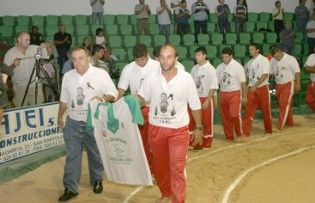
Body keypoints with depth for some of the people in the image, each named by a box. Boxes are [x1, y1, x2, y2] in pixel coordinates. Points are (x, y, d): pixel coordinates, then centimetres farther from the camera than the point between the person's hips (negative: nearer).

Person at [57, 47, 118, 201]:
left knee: (95, 155, 12)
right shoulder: (67, 76, 4)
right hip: (73, 123, 3)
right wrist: (60, 117, 18)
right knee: (72, 155, 2)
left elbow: (113, 93, -5)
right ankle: (70, 188, 10)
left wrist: (103, 98, -24)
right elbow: (64, 99, 15)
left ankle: (97, 181, 33)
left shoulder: (101, 74, -8)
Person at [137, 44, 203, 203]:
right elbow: (142, 98, 6)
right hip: (156, 128, 3)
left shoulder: (186, 78, -10)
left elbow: (195, 105, -2)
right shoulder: (151, 78, -6)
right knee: (159, 166, 18)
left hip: (178, 130, -3)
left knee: (177, 169, -5)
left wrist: (198, 128, 2)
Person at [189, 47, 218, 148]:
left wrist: (207, 101, -17)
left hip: (206, 98, -5)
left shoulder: (210, 69, -11)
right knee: (191, 121, 7)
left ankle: (206, 143, 20)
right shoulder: (194, 68, 5)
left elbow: (213, 87, -13)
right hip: (196, 98, 5)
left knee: (207, 122, 6)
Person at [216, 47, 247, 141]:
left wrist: (244, 96, -8)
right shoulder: (220, 67, 6)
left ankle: (239, 132, 11)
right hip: (223, 94, 5)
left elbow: (243, 82, -6)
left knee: (234, 115, -15)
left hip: (235, 93, -5)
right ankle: (229, 136, 22)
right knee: (225, 116, 8)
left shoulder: (237, 66, -7)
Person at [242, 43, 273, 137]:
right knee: (249, 110, -2)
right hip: (252, 89, 5)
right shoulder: (249, 62, 10)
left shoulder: (264, 60, -8)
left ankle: (268, 130, 25)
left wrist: (255, 86, -22)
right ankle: (245, 132, -4)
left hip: (262, 88, -4)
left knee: (266, 110, 8)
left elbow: (265, 75, -17)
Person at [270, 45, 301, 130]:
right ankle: (289, 122, 29)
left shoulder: (291, 59, -12)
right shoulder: (273, 61, 2)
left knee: (285, 104, -12)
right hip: (278, 85, 6)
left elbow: (297, 72, -9)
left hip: (288, 84, -6)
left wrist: (298, 84, -11)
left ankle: (281, 125, -12)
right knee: (283, 104, 13)